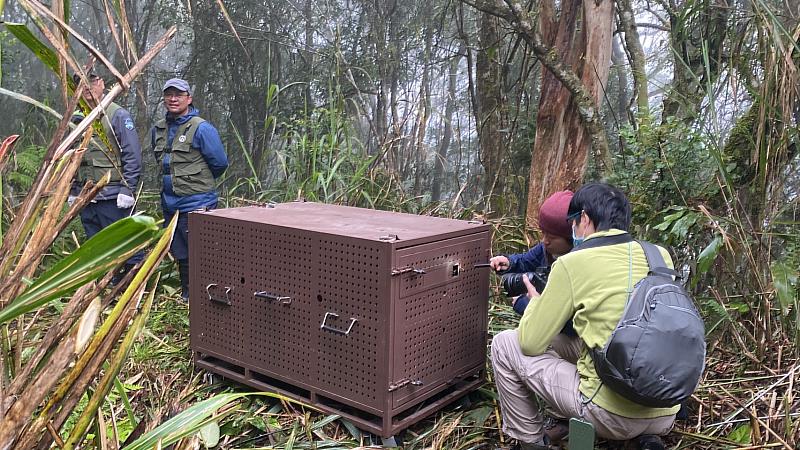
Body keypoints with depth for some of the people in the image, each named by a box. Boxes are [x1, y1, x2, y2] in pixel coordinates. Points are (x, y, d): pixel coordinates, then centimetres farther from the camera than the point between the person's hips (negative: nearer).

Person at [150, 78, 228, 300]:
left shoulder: (201, 128, -11)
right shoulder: (158, 129, 10)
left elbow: (220, 163, -6)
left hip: (197, 204, -7)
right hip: (170, 203, 7)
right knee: (180, 255, 17)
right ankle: (186, 296, 30)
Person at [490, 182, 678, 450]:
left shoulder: (572, 263, -10)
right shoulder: (660, 256, 5)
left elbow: (530, 343, -4)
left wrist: (534, 300, 15)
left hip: (611, 415, -6)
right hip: (666, 417, 6)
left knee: (504, 344, 7)